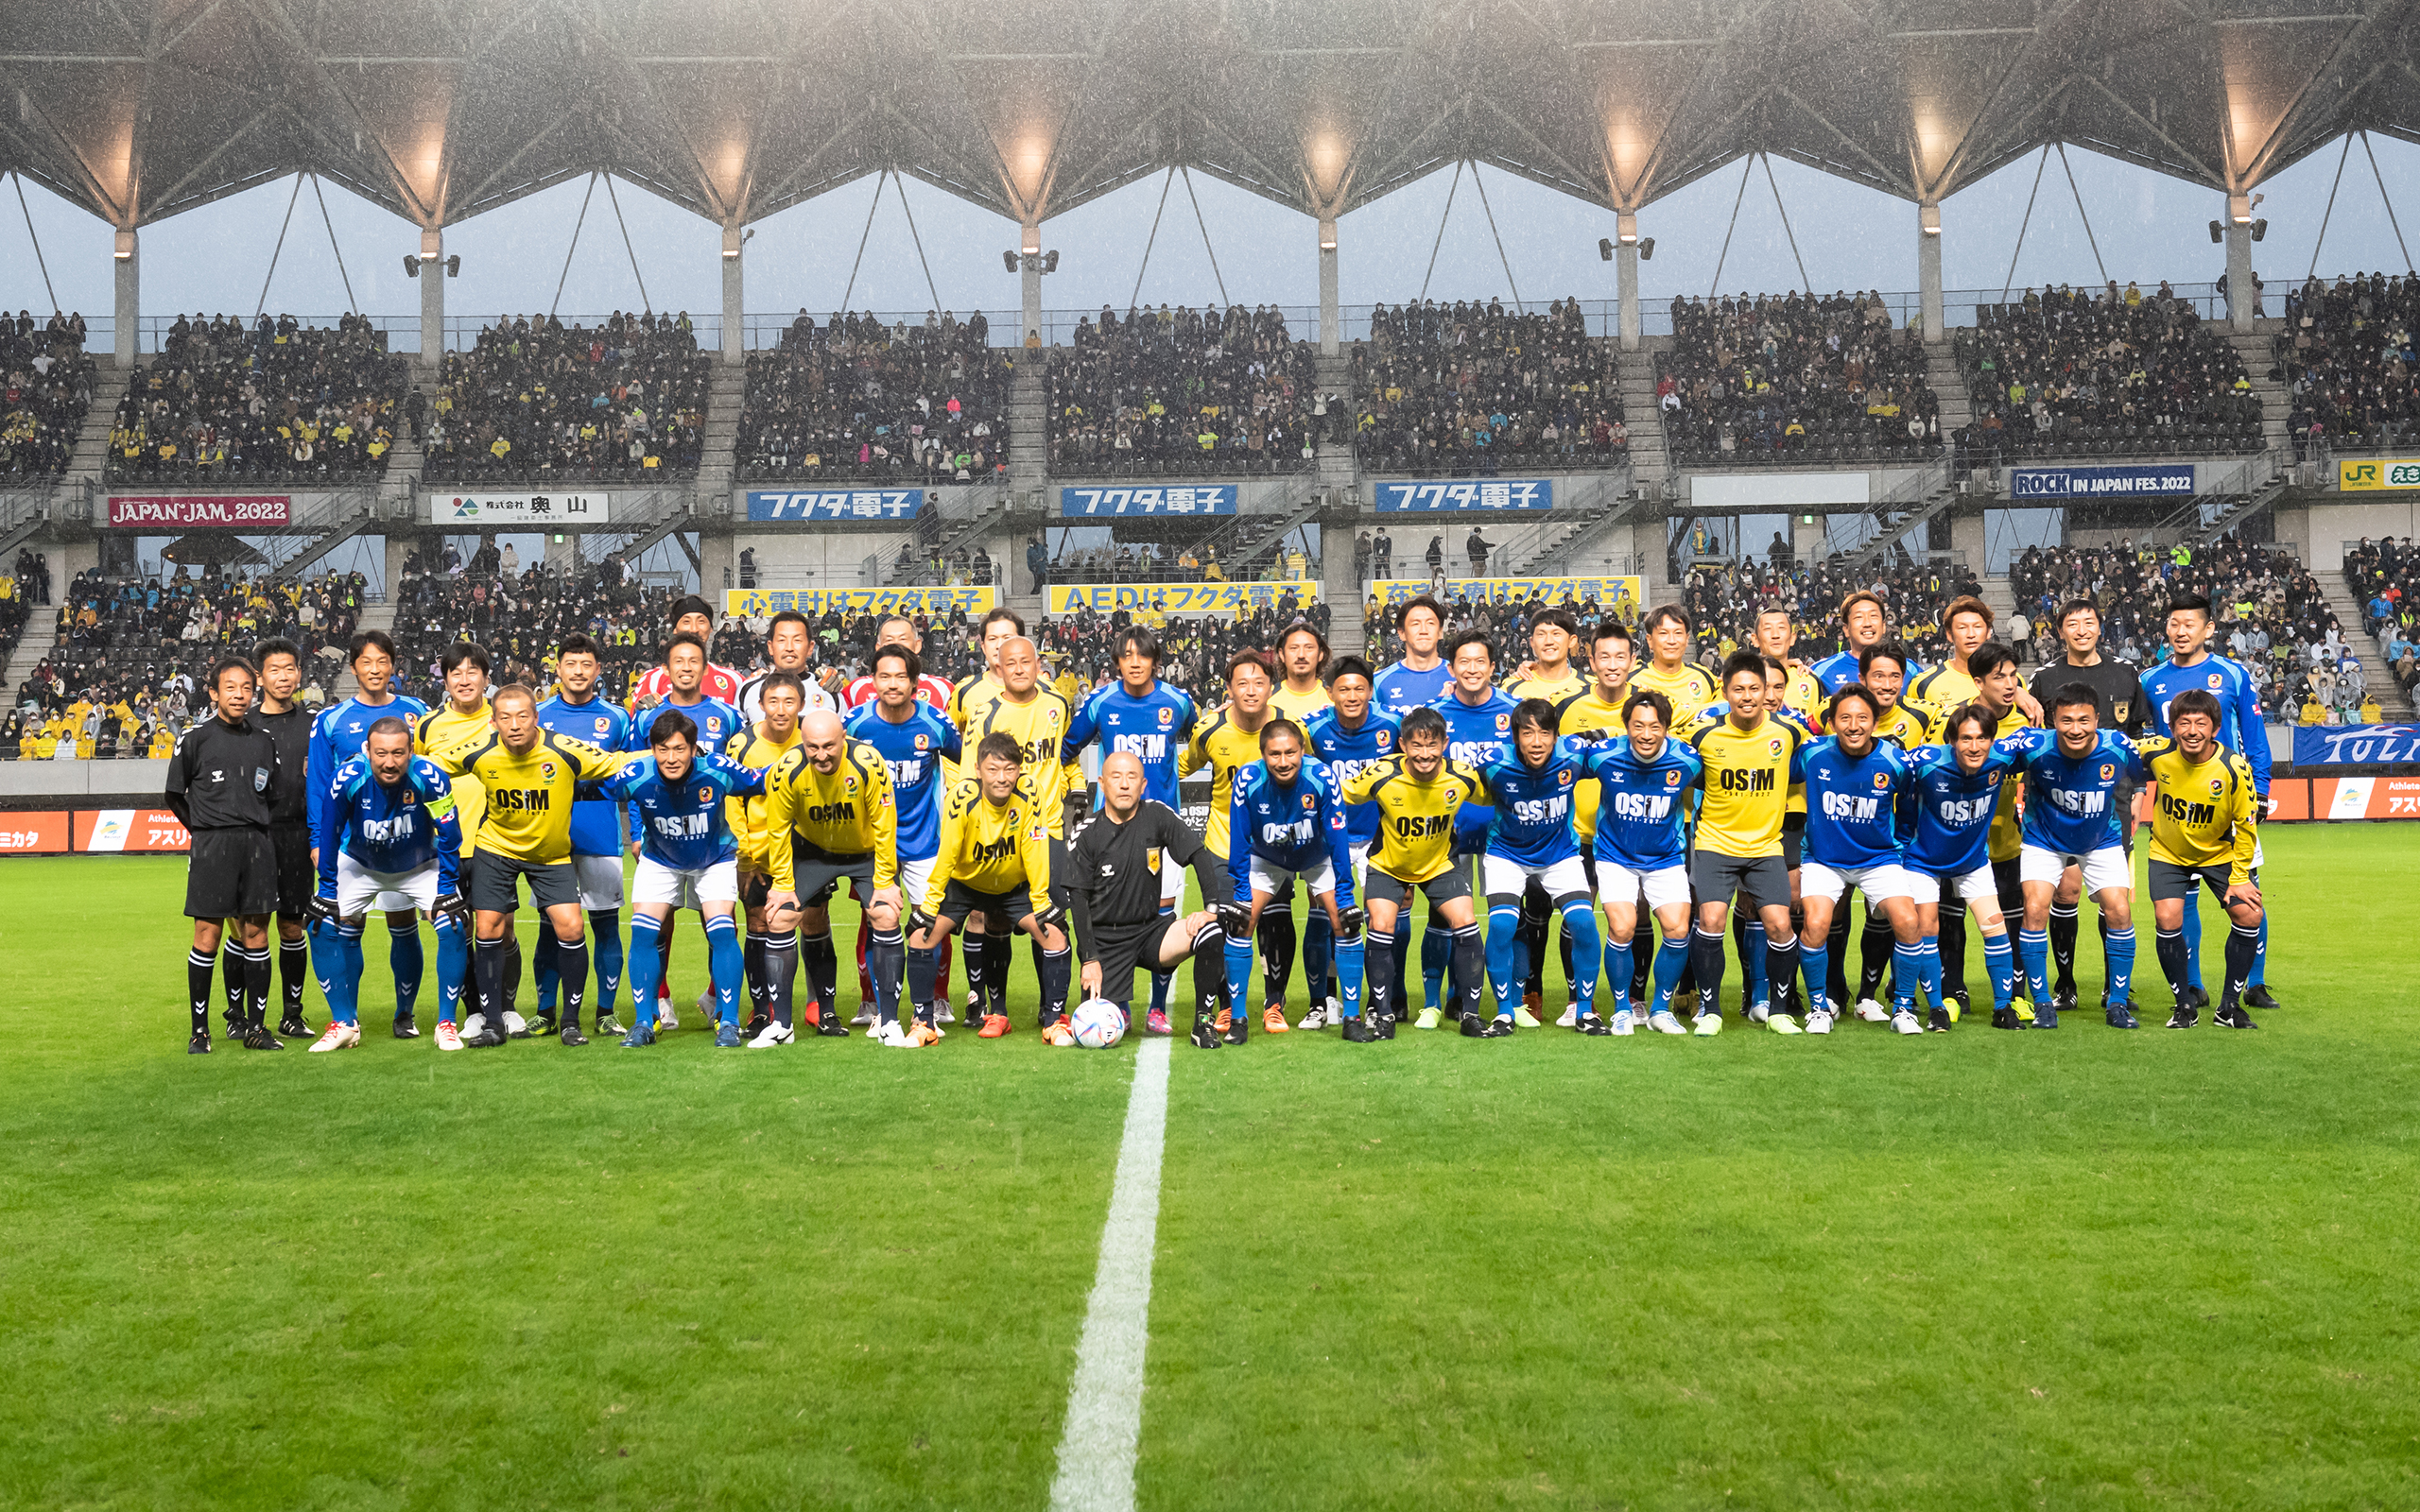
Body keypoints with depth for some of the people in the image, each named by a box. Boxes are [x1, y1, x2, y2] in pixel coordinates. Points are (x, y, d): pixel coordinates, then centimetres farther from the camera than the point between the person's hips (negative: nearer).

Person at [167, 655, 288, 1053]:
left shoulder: (263, 741, 11)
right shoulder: (196, 738, 1)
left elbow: (277, 796, 19)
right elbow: (175, 796, 7)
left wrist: (255, 832, 11)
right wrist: (206, 831, 6)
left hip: (257, 846, 3)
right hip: (211, 846, -3)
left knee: (256, 932, 4)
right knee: (208, 933, -3)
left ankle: (255, 1027, 11)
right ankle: (200, 1030, 5)